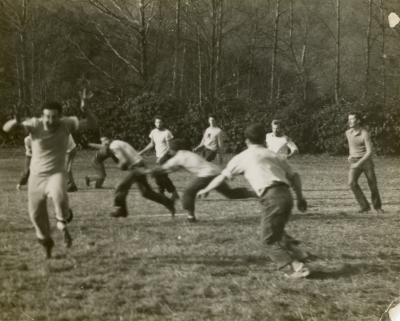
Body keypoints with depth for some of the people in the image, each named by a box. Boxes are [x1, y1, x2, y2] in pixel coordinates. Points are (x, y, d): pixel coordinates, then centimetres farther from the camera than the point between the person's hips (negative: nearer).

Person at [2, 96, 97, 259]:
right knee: (36, 214, 13)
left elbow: (93, 124, -16)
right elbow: (6, 128, -24)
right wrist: (15, 123, -48)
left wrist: (84, 110, -36)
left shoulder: (67, 123, -13)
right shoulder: (35, 124, -16)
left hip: (56, 174, -2)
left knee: (59, 197, -35)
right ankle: (46, 242, 42)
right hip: (36, 176, 2)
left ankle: (63, 222, -3)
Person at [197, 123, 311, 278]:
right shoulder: (274, 155, 23)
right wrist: (300, 197, 25)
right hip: (286, 195, 6)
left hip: (272, 197, -6)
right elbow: (294, 176, 18)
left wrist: (206, 189, 35)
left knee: (270, 241, 4)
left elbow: (222, 177, 21)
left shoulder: (243, 157, 12)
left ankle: (298, 267, -7)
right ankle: (299, 255, 16)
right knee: (276, 232, 27)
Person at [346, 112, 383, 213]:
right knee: (352, 182, -21)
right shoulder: (348, 132, 1)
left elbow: (370, 152, -21)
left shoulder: (365, 134, -17)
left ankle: (377, 206, 32)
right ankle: (364, 206, -11)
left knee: (373, 185, 5)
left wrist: (358, 163, -28)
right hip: (354, 163, 3)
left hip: (366, 161, -3)